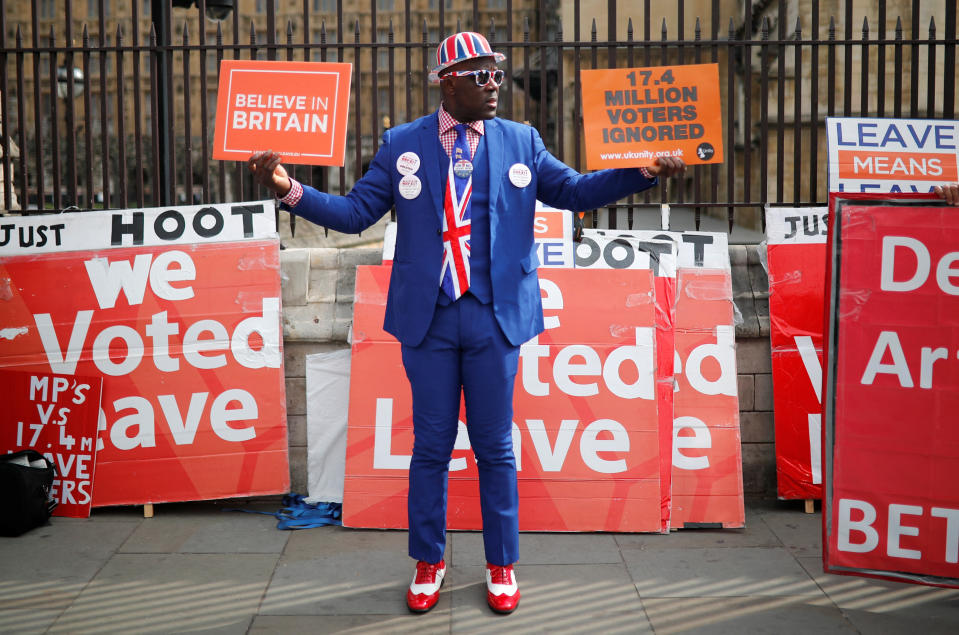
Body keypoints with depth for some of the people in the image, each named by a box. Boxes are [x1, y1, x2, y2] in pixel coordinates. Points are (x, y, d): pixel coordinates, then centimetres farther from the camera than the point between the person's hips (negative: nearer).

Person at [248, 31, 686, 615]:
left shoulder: (521, 141, 5)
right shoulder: (403, 144, 2)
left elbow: (575, 191, 4)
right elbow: (355, 213, 0)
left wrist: (645, 171, -10)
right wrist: (290, 189, -14)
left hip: (495, 318, 0)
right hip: (428, 320, 0)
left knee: (496, 448, 9)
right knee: (431, 448, 10)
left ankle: (502, 566, 25)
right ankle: (429, 563, 28)